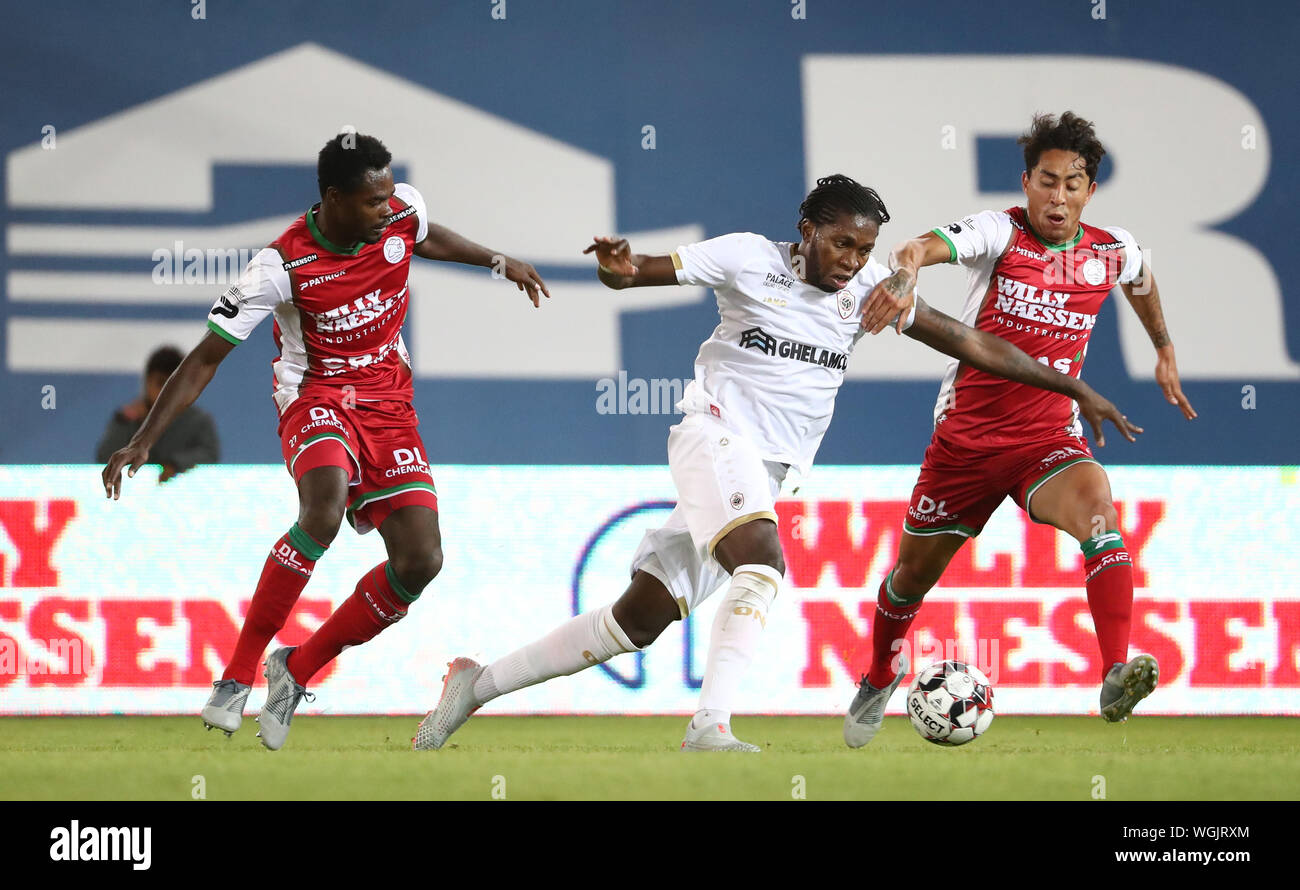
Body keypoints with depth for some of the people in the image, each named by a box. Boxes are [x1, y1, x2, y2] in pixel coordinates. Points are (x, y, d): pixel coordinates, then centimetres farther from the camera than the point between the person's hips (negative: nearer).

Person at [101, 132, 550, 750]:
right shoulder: (282, 265, -21)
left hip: (387, 405, 5)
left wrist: (500, 262, 29)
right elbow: (206, 358, -15)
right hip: (317, 397, -5)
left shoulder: (403, 211, -9)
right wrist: (144, 440, -19)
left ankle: (297, 670, 6)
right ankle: (238, 673, -28)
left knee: (420, 560, -12)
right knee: (324, 507, -38)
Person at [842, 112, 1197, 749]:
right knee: (915, 572, 13)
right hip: (966, 434, -1)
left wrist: (1164, 350, 38)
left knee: (1096, 503, -32)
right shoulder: (1000, 232, -12)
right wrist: (908, 266, -57)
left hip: (1049, 439, 1)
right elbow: (925, 247, -34)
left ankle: (1116, 680, -43)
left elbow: (1140, 283, 27)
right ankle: (880, 677, 45)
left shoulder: (1112, 250, 0)